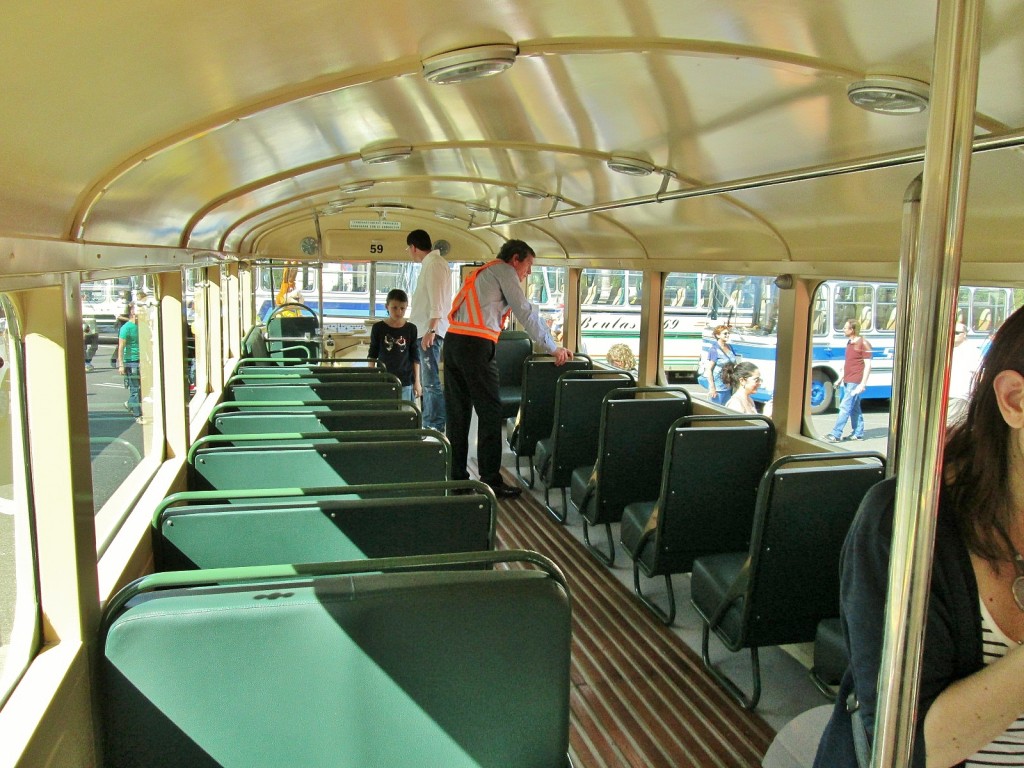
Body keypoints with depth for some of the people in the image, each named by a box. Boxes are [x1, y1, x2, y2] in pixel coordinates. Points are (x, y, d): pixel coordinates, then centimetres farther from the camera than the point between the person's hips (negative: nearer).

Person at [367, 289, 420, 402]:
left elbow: (415, 358, 6)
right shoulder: (378, 328, 0)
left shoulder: (411, 329, 2)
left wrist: (417, 381, 4)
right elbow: (372, 355, 7)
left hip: (405, 381, 1)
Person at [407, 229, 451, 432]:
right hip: (425, 331, 11)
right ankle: (428, 427, 22)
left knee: (431, 382, -11)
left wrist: (431, 330, -26)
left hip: (431, 332, -11)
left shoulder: (434, 263, -11)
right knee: (427, 381, 14)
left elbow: (437, 300, -20)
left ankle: (436, 429, -10)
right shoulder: (429, 263, 18)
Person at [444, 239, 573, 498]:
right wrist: (553, 348, 0)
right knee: (489, 412, -4)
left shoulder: (484, 272, 30)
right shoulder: (504, 270, 2)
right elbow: (525, 313, -3)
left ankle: (457, 477, 15)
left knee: (458, 412, 10)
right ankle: (491, 481, -1)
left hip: (453, 341, 9)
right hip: (475, 344, -9)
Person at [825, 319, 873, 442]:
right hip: (847, 381, 9)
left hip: (855, 382, -9)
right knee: (855, 408, 13)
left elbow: (868, 365, -14)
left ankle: (836, 434, -13)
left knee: (845, 407, -11)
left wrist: (863, 383, -19)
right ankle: (858, 433, 20)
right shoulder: (849, 343, 15)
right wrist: (840, 379, 20)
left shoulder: (863, 344, -11)